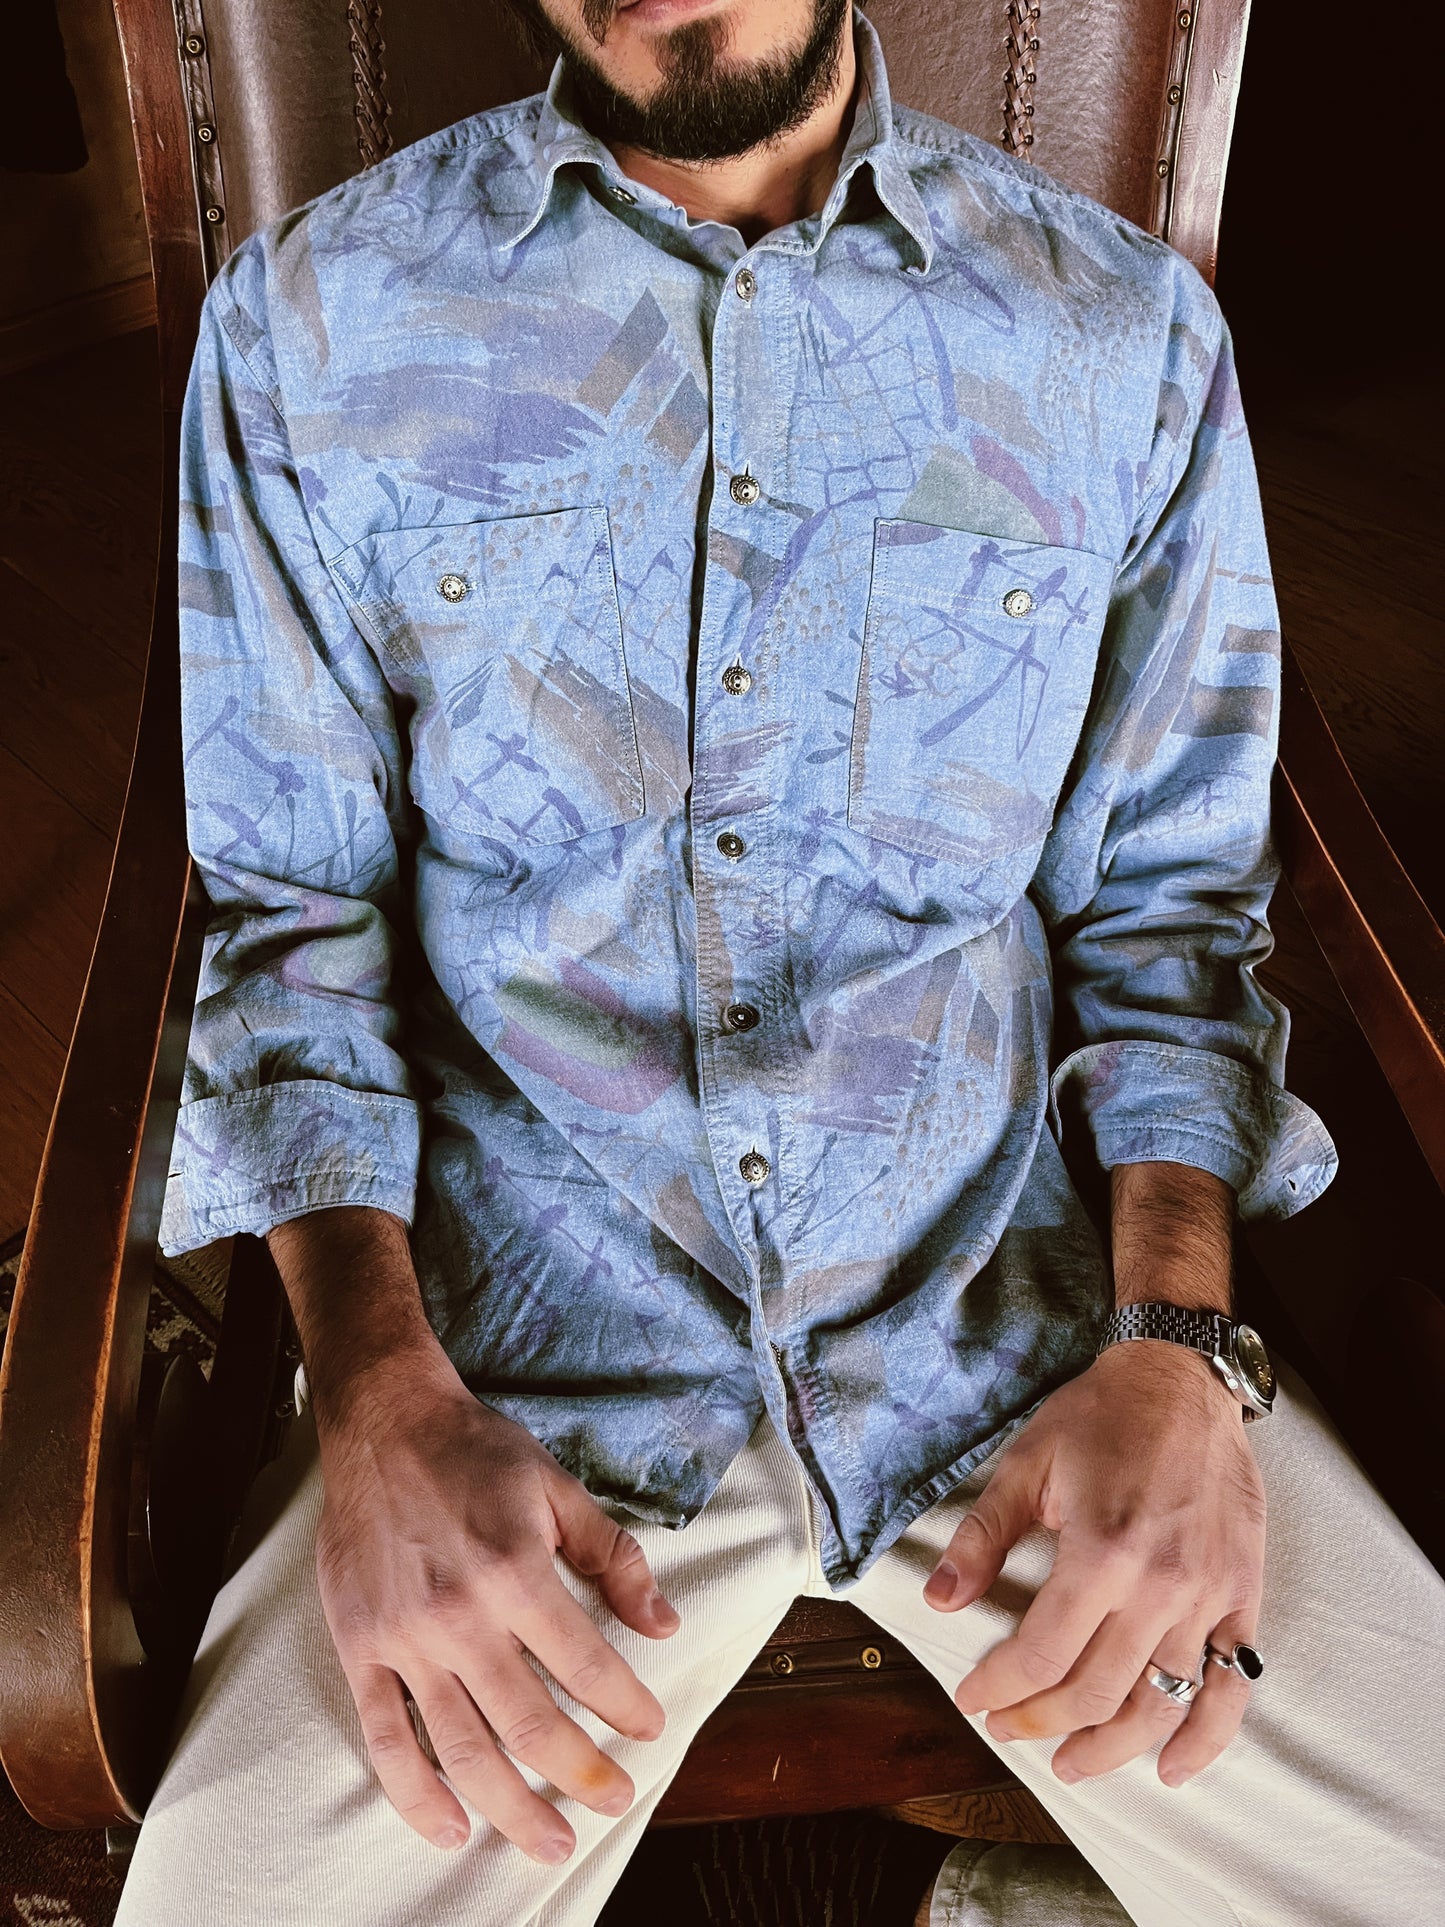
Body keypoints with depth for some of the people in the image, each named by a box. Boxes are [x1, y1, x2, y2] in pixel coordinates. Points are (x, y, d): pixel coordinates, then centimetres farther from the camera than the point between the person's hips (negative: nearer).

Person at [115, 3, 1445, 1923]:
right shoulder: (312, 318, 3)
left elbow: (1168, 900, 7)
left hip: (1024, 1291, 2)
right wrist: (381, 1393, -13)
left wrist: (1180, 1346, -9)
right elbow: (298, 906, 3)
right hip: (532, 1328, 0)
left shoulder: (1130, 331, 5)